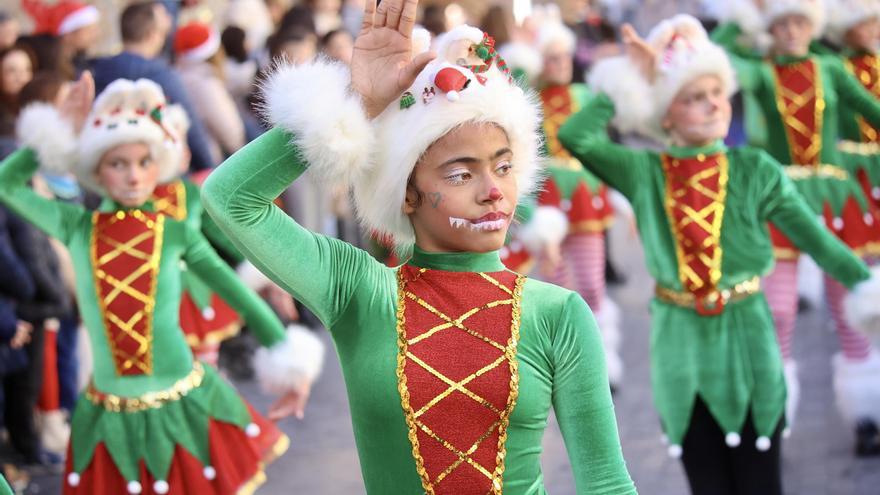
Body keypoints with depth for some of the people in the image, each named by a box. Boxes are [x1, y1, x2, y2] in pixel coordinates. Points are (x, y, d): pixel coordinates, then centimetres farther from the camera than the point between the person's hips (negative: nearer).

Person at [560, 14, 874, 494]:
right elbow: (575, 136, -17)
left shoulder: (754, 169, -4)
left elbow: (815, 237, -5)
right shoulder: (644, 172, -2)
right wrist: (632, 80, -11)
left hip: (747, 339, -1)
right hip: (682, 346, 1)